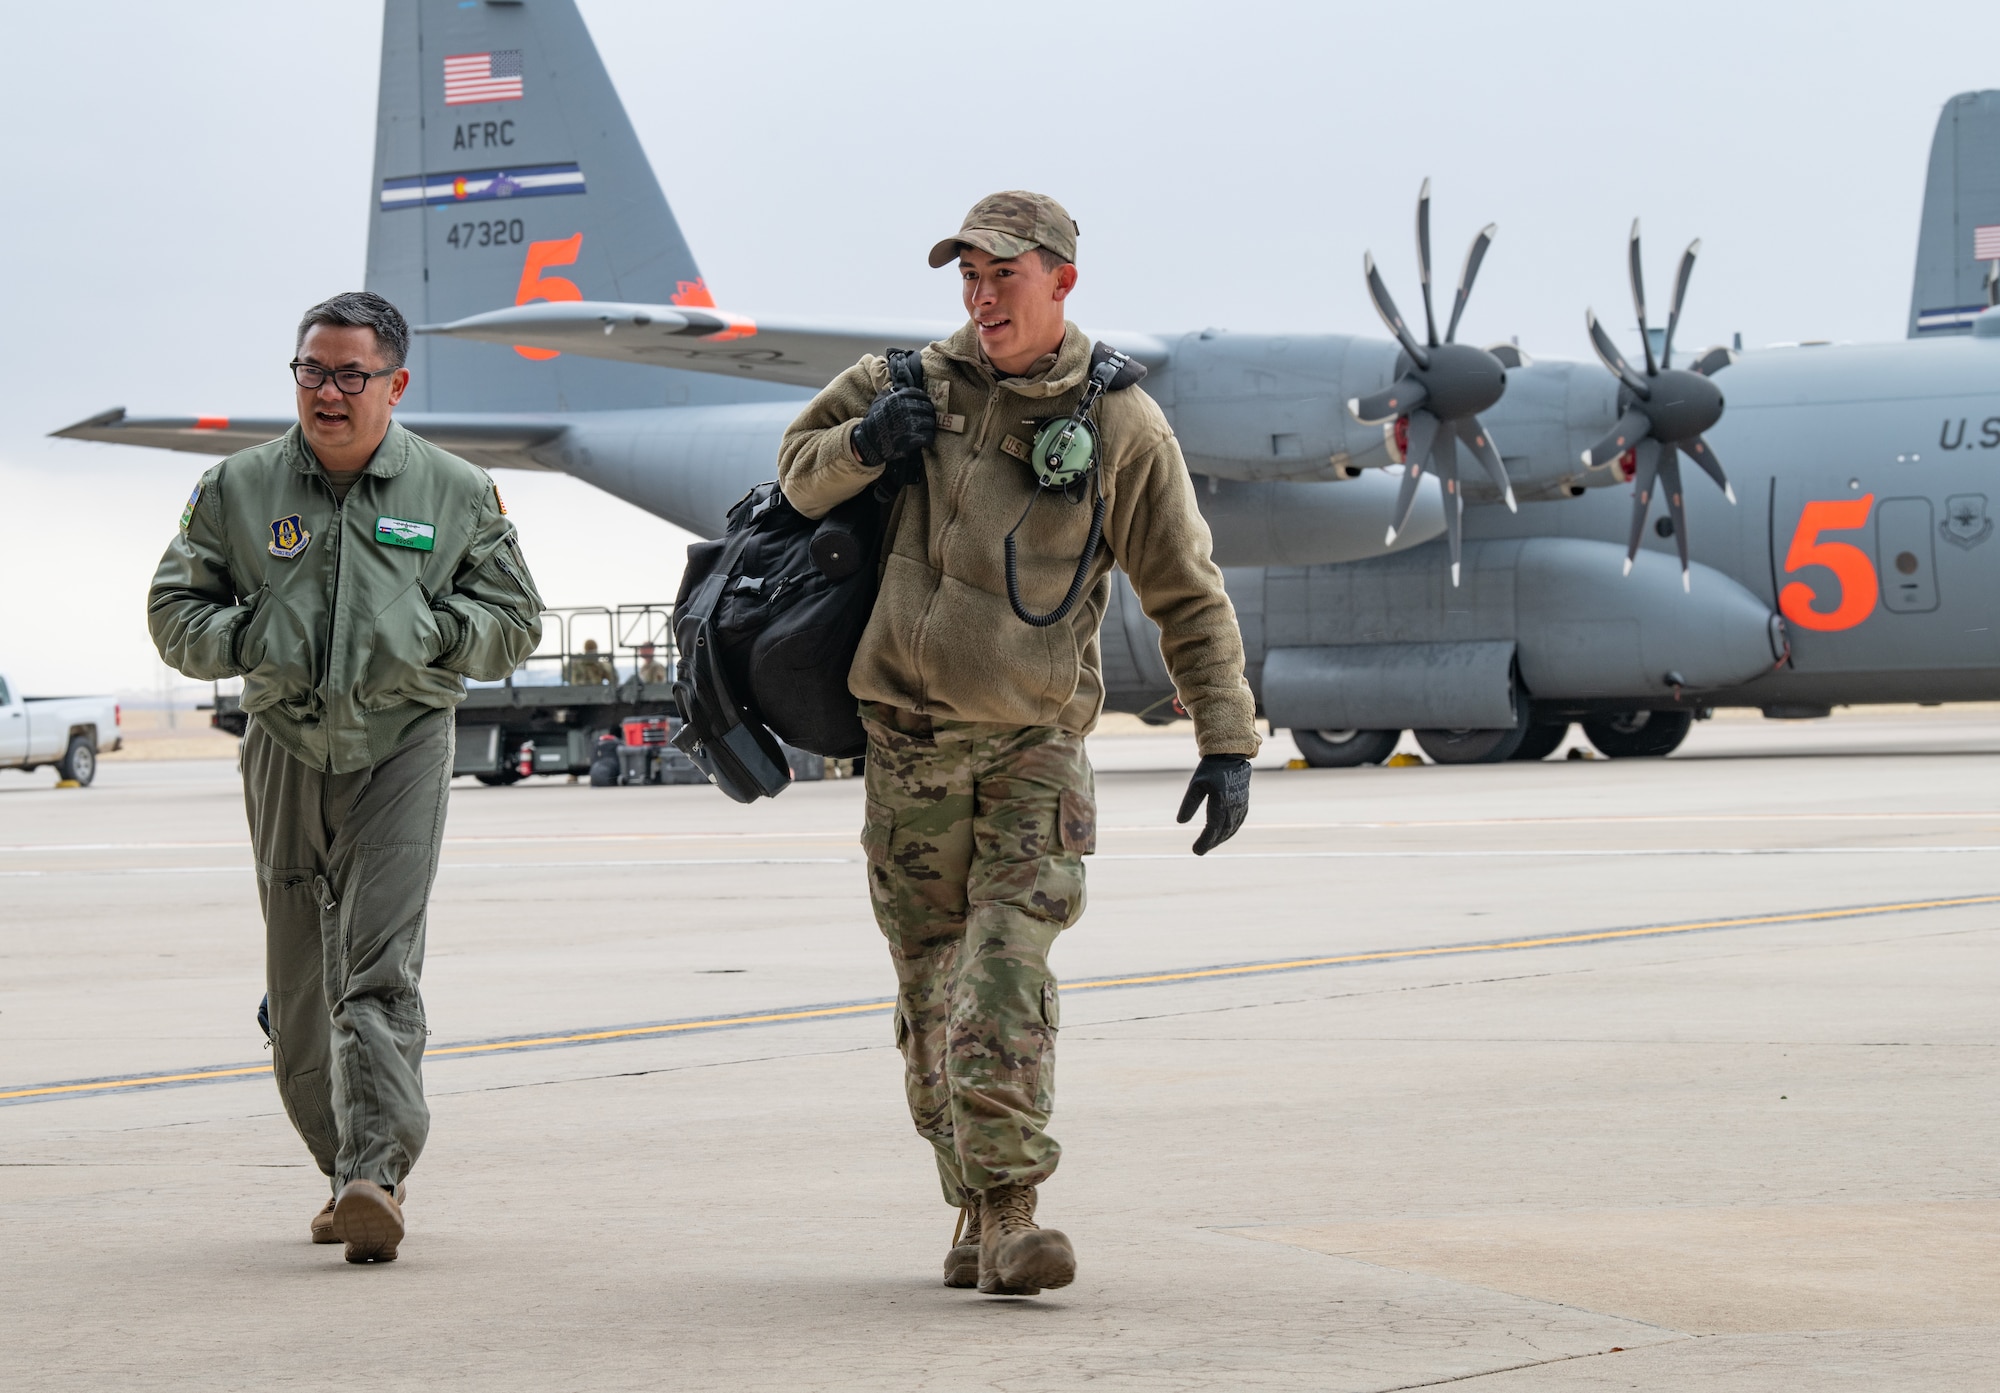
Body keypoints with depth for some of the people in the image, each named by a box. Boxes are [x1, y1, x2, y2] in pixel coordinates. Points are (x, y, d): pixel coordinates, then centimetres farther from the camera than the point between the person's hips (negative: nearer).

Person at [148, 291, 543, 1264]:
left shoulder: (456, 494, 3)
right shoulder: (238, 490, 5)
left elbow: (515, 623, 9)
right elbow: (175, 612, 10)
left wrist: (433, 631, -10)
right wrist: (247, 640, -10)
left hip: (403, 748, -3)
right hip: (286, 754, 3)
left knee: (380, 971, -15)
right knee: (301, 985, 6)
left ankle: (376, 1173, -22)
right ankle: (346, 1167, 20)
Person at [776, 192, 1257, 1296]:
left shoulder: (1122, 425, -1)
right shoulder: (921, 385, 5)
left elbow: (1188, 598, 3)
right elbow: (798, 473, 17)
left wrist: (1227, 744, -2)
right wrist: (861, 446, -7)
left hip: (1034, 739, -3)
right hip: (907, 736, 3)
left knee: (1005, 973, -17)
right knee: (931, 987, 5)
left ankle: (1010, 1215, -20)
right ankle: (977, 1209, 16)